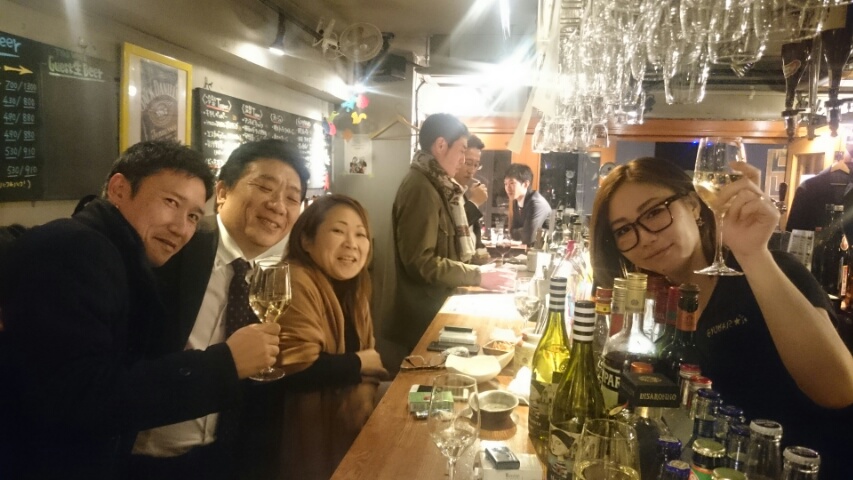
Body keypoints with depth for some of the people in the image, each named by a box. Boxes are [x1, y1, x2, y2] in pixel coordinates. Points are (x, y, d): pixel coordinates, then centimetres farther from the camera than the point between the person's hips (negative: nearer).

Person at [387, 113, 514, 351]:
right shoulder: (420, 188, -19)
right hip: (423, 315, -10)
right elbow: (420, 261, -25)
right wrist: (477, 276, -19)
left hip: (435, 307, 10)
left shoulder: (435, 184, 12)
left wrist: (474, 269, 11)